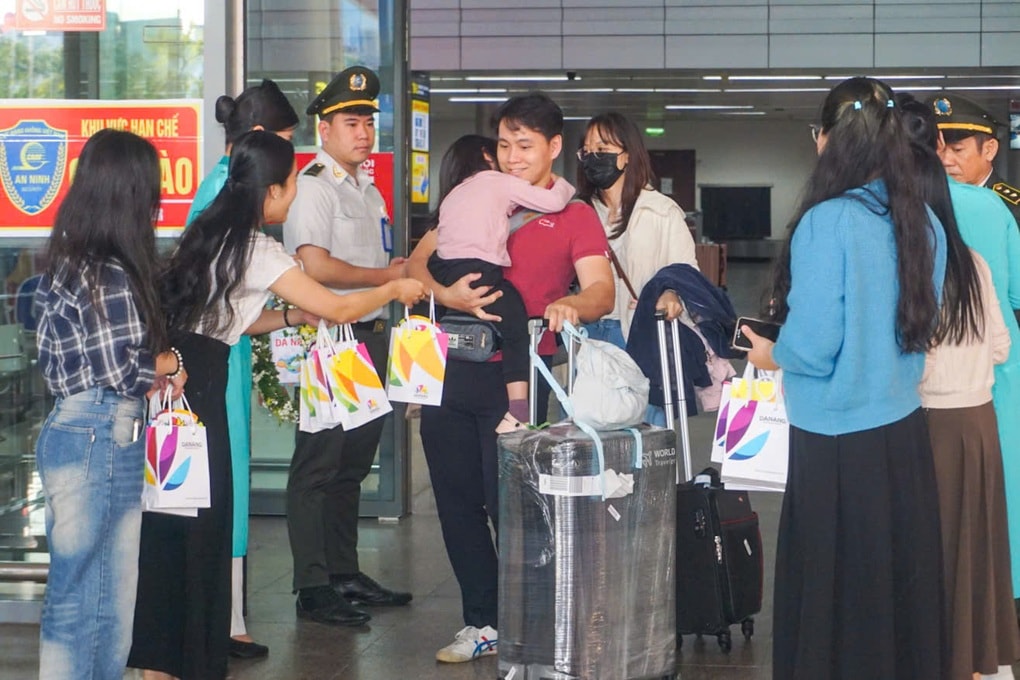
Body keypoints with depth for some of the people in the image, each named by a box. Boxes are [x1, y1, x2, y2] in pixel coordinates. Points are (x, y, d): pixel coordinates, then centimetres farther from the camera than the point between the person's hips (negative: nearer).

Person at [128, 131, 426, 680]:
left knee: (164, 519, 12)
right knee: (201, 518, 2)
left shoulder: (211, 232, 14)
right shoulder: (256, 251, -11)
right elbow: (339, 310, -6)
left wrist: (292, 316, 15)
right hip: (196, 383, -8)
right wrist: (394, 290, 9)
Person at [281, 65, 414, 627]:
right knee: (318, 465, -4)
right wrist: (385, 276, -12)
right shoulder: (313, 187, -11)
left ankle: (345, 574, 24)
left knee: (352, 463, 15)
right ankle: (313, 588, -1)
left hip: (369, 337, 9)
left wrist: (402, 270, 9)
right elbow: (316, 266, -21)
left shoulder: (368, 190, 19)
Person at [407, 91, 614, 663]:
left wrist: (571, 306, -36)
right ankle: (482, 622, 22)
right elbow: (418, 262, 9)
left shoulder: (574, 216, 1)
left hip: (514, 378, -5)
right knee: (458, 503, 9)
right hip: (453, 373, 5)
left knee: (510, 505, -3)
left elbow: (602, 293, -12)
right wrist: (446, 294, -13)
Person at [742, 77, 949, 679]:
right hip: (905, 432, 6)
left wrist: (771, 354, 2)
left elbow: (813, 346, -18)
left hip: (837, 440, -6)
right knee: (901, 581, 15)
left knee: (835, 591, 7)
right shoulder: (925, 222, 2)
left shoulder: (827, 222, -17)